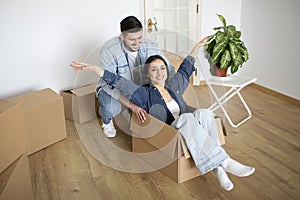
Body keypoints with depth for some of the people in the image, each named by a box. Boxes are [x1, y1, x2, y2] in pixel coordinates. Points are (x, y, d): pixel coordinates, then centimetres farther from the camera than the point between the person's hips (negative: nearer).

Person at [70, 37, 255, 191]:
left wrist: (198, 46, 41)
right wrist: (92, 67, -14)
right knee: (186, 118, -36)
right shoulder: (144, 93, 3)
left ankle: (218, 167, -32)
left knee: (204, 113, -27)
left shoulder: (173, 86, 18)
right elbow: (118, 82, -6)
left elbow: (186, 67, 32)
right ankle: (224, 162, -35)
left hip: (190, 132, 5)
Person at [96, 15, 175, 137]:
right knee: (112, 109, -35)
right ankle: (106, 121, 6)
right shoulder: (109, 50, -30)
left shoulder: (150, 47, -17)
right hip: (113, 88, -3)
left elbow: (169, 70, -11)